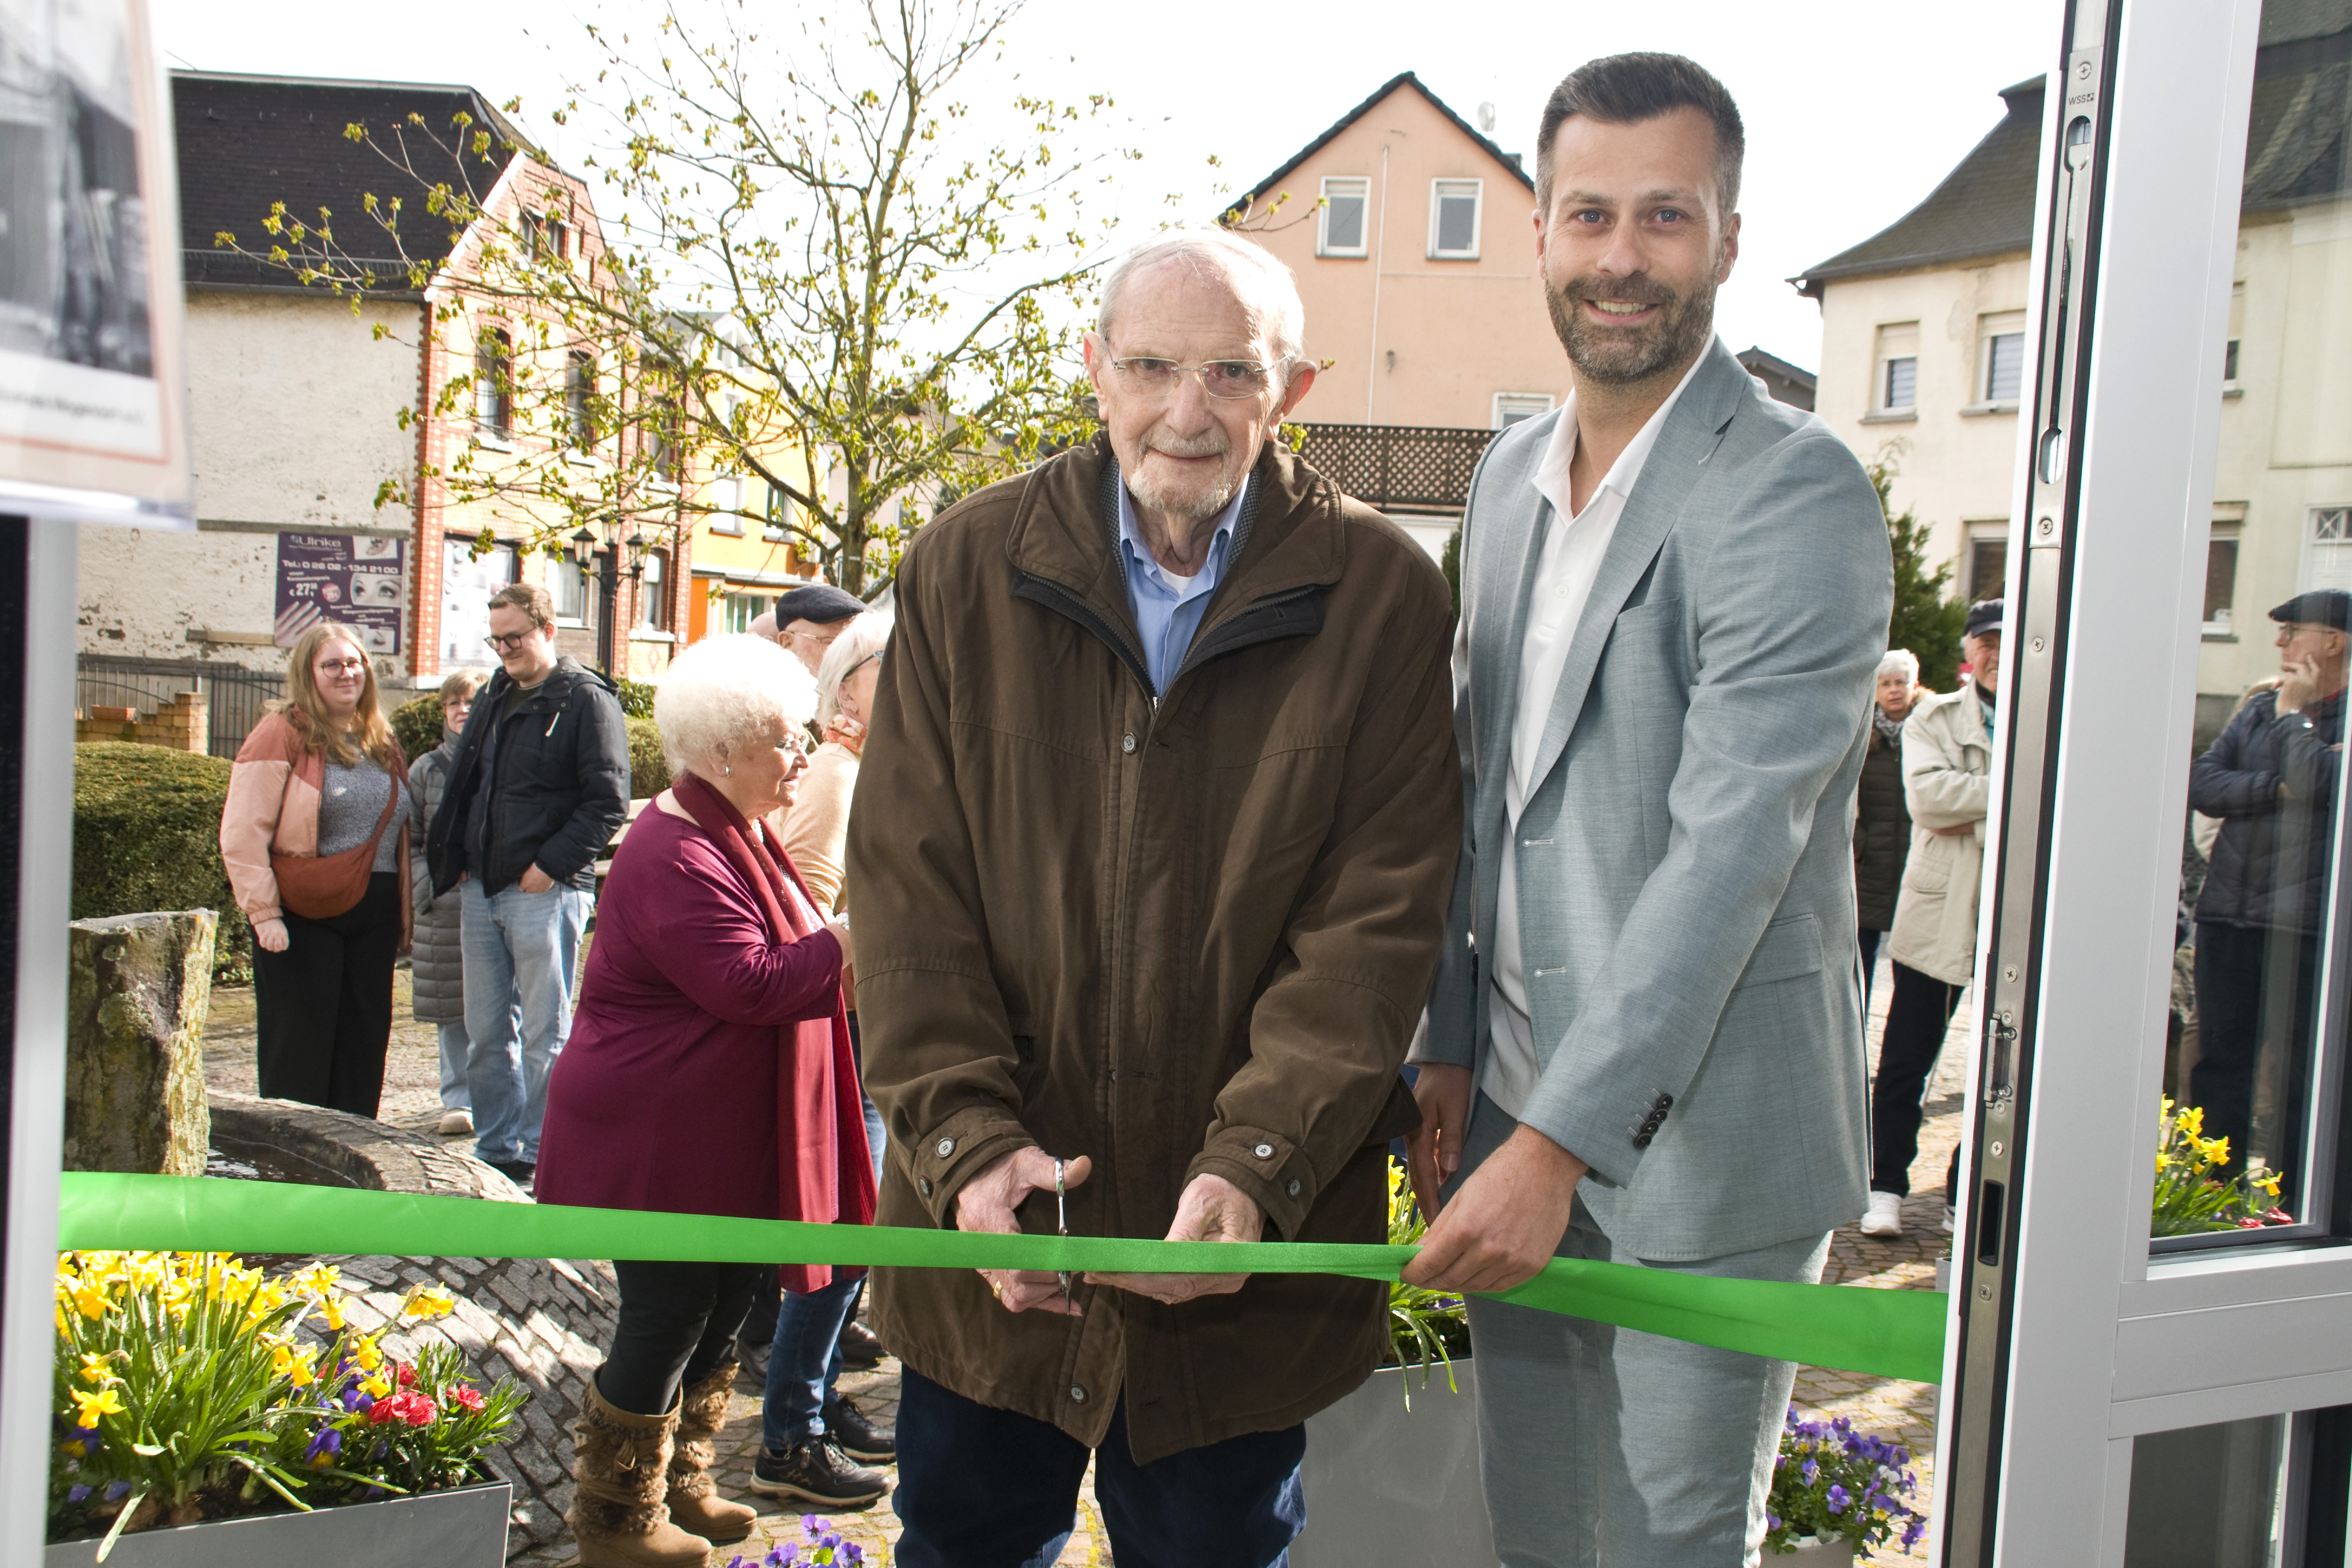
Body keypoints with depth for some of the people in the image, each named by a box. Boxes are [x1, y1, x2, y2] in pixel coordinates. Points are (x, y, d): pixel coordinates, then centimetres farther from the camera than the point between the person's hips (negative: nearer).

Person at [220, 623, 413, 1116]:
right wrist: (264, 913, -14)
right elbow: (242, 835, -9)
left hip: (373, 919, 6)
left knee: (364, 1044, 8)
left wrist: (404, 913, 13)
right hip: (303, 918, -5)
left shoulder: (383, 744, 14)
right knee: (300, 1055, 1)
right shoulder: (282, 735, -5)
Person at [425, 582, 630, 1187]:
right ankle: (495, 1149, 21)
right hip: (482, 889, 7)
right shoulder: (493, 698, 17)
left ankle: (536, 1155, 8)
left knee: (543, 1035, 0)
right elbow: (463, 786, 26)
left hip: (546, 892, -7)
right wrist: (454, 858, 12)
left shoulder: (587, 700, -7)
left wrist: (551, 865, -17)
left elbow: (607, 801, -12)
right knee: (487, 1032, 12)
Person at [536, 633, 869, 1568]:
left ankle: (678, 1486, 33)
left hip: (726, 1141, 10)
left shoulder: (739, 835, 14)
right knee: (665, 1319, 1)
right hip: (659, 1146, -10)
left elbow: (776, 961, 25)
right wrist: (845, 941, -21)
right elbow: (749, 984, -27)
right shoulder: (676, 856, -21)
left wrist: (838, 949, 9)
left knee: (721, 1313, 17)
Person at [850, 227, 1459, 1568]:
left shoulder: (1384, 594, -5)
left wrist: (1256, 1163, -21)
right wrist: (965, 1140, -15)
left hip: (1247, 1248, -1)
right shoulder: (968, 567, -1)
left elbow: (1378, 914, -9)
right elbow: (907, 882, -3)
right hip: (989, 1223, 2)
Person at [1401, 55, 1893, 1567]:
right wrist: (1454, 1056, 9)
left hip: (1700, 1141, -6)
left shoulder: (1798, 496, -15)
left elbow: (1734, 842, -22)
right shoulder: (1512, 473, 9)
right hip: (1516, 1112, 7)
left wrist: (1557, 1140, -25)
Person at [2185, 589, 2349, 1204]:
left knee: (2300, 1073, 1)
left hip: (2303, 922, -5)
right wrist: (2278, 786, -11)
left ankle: (2290, 1214, 10)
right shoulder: (2260, 708, 14)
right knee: (2220, 1064, 10)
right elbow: (2202, 783, 3)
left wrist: (2294, 713, -7)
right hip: (2228, 912, 6)